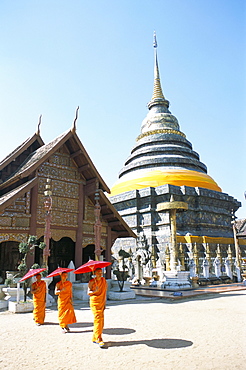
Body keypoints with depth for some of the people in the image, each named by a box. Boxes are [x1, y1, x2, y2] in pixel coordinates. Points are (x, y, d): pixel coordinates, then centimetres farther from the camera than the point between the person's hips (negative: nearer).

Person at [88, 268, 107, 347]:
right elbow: (88, 292, -4)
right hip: (94, 302, -5)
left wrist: (104, 303, 12)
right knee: (98, 320, -13)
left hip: (101, 303, 5)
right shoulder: (92, 281, -4)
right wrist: (94, 291, -24)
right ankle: (99, 339, -12)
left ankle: (94, 338, 16)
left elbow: (104, 292, 13)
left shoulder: (103, 280, 9)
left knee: (101, 320, 4)